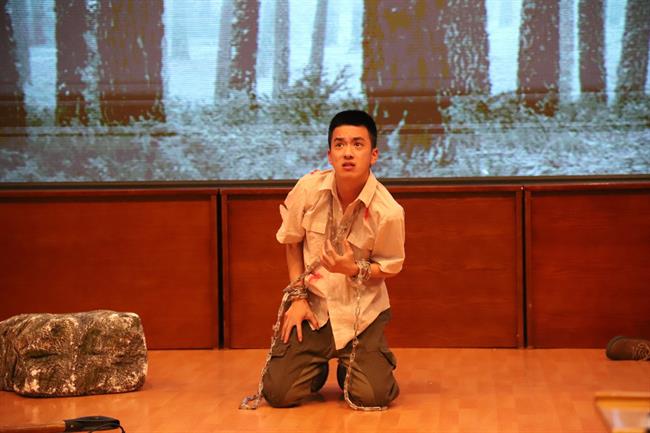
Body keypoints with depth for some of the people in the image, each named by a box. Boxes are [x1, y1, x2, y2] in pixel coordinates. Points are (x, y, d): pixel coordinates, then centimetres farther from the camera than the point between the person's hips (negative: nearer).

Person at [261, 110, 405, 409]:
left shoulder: (388, 212, -19)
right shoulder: (308, 189, -13)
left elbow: (390, 267, -4)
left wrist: (354, 269, -24)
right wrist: (299, 297, -2)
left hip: (361, 312, -1)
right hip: (313, 306, 2)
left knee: (373, 397, -14)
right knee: (277, 393, -8)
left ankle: (348, 370, 23)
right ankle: (317, 369, 28)